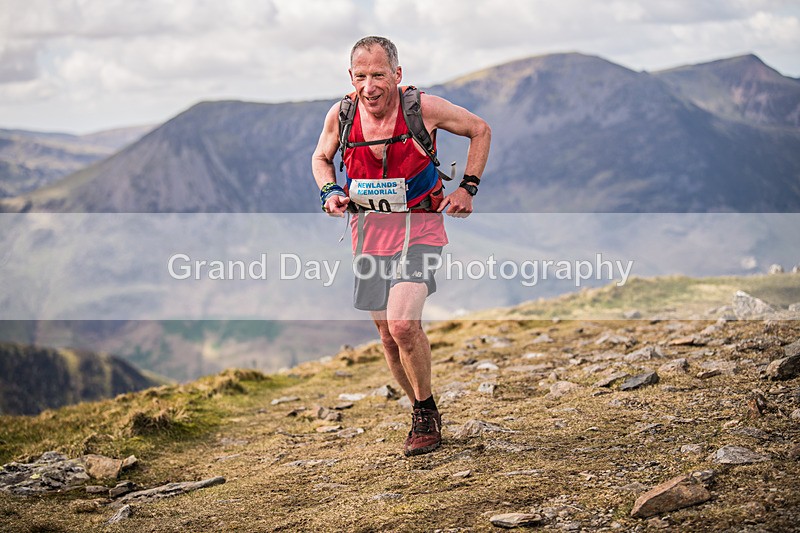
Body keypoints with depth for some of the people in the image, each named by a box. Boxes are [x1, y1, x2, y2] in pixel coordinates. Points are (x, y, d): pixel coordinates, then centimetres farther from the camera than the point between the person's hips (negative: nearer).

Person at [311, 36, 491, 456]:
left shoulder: (423, 108, -14)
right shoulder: (340, 115, -6)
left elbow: (480, 130, 2)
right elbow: (321, 158, 15)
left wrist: (467, 188, -3)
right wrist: (329, 192, -4)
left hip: (419, 226, -4)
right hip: (369, 229, 4)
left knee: (403, 324, -22)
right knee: (386, 333, 8)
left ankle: (428, 413, 0)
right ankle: (422, 413, 29)